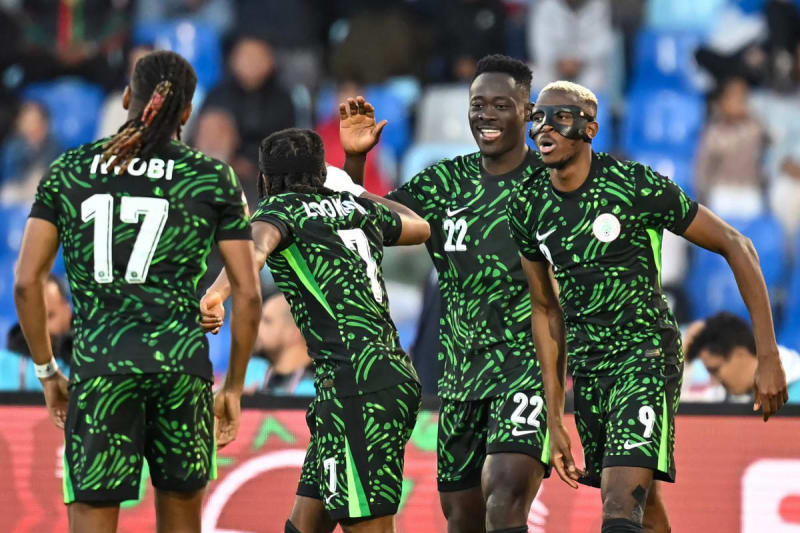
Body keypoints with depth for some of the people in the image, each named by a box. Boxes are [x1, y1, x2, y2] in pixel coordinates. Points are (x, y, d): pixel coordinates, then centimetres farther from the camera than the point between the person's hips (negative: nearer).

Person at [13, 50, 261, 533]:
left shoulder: (68, 170, 9)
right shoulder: (214, 179, 7)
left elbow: (27, 282, 4)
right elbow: (248, 295, 4)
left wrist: (47, 371, 14)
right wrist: (234, 387, 13)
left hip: (98, 365, 0)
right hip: (181, 362, 1)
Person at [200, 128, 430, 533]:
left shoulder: (279, 208, 2)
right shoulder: (358, 208, 21)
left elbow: (256, 245, -23)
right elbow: (420, 227, 41)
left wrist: (217, 293, -40)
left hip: (356, 383, -8)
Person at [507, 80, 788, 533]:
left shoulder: (636, 185, -14)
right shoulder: (527, 205, 2)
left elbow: (735, 247, -8)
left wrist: (768, 356, -11)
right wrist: (555, 418, 12)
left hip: (646, 348, -6)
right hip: (586, 361, 6)